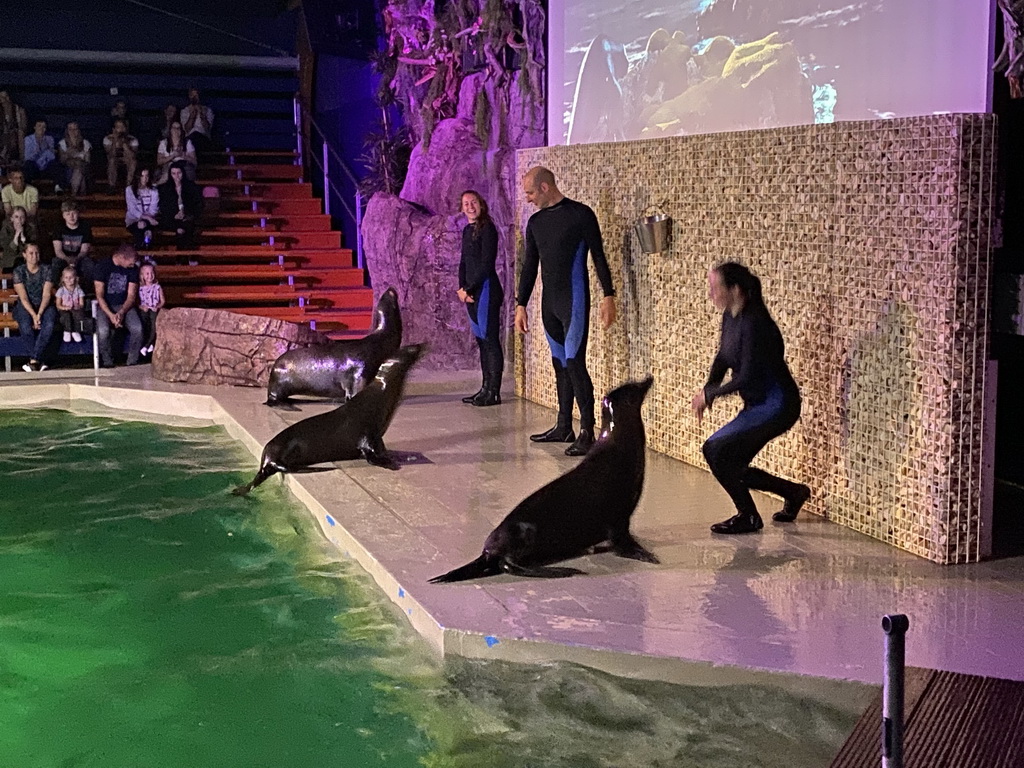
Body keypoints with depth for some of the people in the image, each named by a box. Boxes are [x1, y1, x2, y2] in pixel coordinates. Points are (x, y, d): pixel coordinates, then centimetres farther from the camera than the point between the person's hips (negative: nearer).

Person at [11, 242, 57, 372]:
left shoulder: (46, 271, 3)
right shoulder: (19, 271, -1)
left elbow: (47, 295, -7)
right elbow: (23, 297, -10)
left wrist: (39, 314, -23)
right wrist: (34, 315, -24)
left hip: (43, 306, 1)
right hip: (25, 307, -1)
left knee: (49, 324, -33)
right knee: (25, 325, -35)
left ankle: (34, 360, -30)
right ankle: (40, 361, -27)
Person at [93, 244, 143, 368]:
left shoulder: (133, 269, -2)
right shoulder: (103, 266, -10)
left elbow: (131, 296, -1)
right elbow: (99, 295, -12)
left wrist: (121, 312, -20)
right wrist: (111, 315, -25)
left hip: (125, 305, 2)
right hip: (106, 306, -2)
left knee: (137, 328, -27)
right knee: (103, 330, -32)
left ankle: (132, 362, -9)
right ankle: (107, 362, -9)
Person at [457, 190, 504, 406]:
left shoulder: (487, 228, -9)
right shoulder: (468, 230, 16)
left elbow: (486, 264, -14)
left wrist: (468, 289, -11)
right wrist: (462, 288, 2)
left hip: (486, 289, -9)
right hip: (472, 292, 9)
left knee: (490, 339, -6)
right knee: (481, 340, 11)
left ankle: (493, 392, -4)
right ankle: (486, 389, 16)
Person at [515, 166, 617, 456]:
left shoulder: (580, 214, -7)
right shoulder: (535, 222, 12)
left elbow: (598, 256, -6)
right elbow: (529, 266, 16)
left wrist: (608, 296, -11)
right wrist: (520, 305, 13)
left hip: (574, 302, -7)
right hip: (549, 303, 7)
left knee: (574, 364, -12)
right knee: (560, 365, 10)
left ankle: (587, 432, -10)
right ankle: (564, 427, 17)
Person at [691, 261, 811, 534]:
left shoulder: (754, 324, -23)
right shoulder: (730, 318, 4)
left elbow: (747, 379, -25)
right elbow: (723, 358, 18)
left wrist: (710, 394, -13)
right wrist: (707, 390, 2)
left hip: (777, 406, -10)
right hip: (758, 406, 10)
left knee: (716, 450, -17)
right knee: (729, 465, 11)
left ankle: (748, 517, -1)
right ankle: (794, 492, 29)